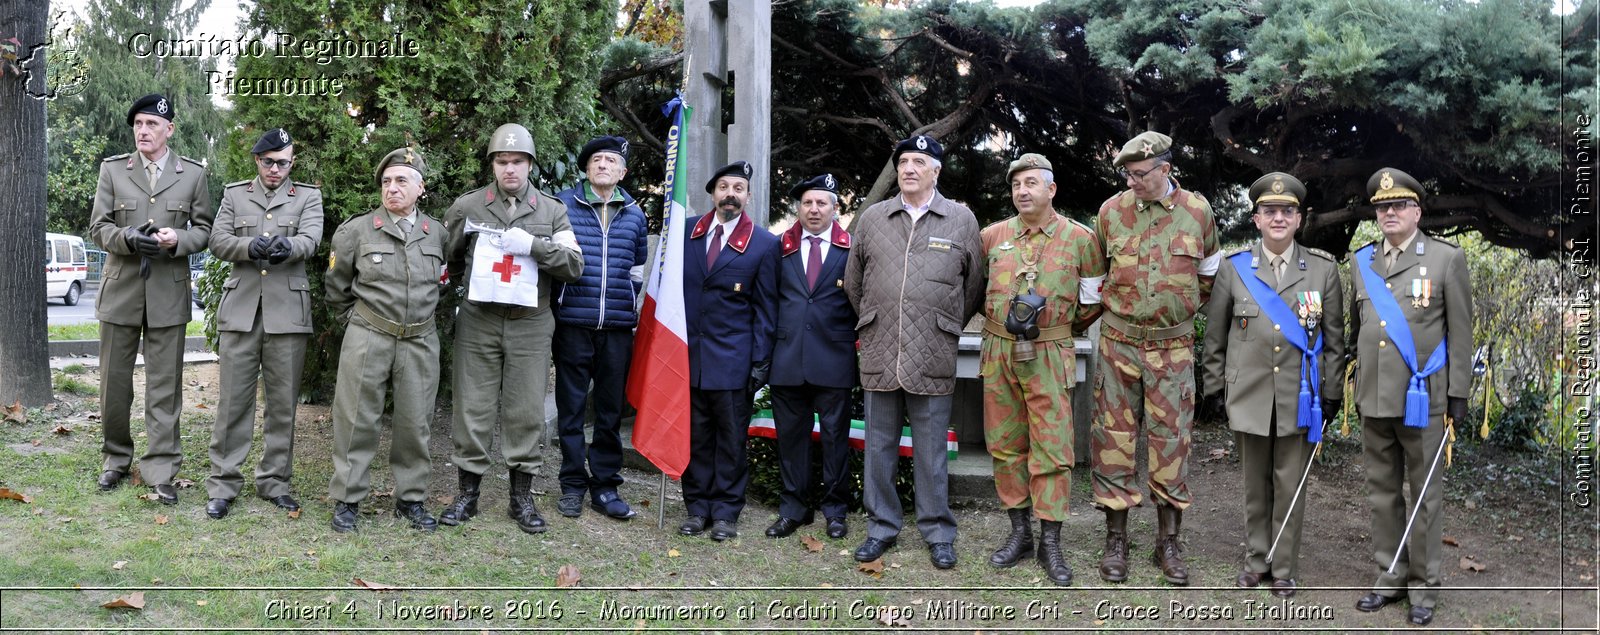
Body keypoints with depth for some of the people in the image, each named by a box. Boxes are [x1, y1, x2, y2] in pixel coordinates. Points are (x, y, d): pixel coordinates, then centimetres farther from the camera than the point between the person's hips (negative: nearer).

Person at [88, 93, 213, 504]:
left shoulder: (193, 174, 4)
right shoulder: (112, 169, 6)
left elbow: (204, 230, 7)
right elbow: (98, 227, 5)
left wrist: (178, 239, -15)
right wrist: (128, 238, -16)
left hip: (168, 294, -1)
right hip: (120, 290, 1)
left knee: (164, 385, 1)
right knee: (114, 381, 9)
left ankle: (160, 470, 7)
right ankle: (116, 459, 25)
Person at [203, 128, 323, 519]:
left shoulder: (308, 197, 10)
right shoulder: (234, 194, 14)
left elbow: (310, 238, -7)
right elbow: (218, 240, 2)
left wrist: (289, 247, -30)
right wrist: (249, 246, -19)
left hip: (287, 312, 0)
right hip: (240, 309, 0)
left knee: (283, 402, 5)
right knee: (233, 399, 1)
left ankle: (274, 480, 16)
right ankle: (223, 483, 9)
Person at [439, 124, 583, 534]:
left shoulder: (552, 211, 6)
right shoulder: (467, 206, 5)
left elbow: (574, 266, -3)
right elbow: (444, 257, 17)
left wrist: (532, 244, -15)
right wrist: (468, 282, 8)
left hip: (530, 326, 0)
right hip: (478, 324, 0)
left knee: (526, 412, 3)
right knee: (472, 408, 3)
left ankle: (522, 496, 15)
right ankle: (467, 493, 16)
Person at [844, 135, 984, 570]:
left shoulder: (962, 220, 4)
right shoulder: (871, 219, 8)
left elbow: (974, 287, 10)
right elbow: (853, 283, 17)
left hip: (933, 359, -2)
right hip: (879, 355, 2)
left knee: (931, 451, 5)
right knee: (879, 447, 10)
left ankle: (938, 531, 18)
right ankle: (882, 526, 22)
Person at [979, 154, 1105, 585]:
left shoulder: (1079, 238, 0)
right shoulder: (993, 236, 6)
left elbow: (1094, 296, 11)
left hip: (1049, 355, -3)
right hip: (998, 353, 3)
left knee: (1052, 448, -3)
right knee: (1005, 446, 8)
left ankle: (1050, 543, 5)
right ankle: (1020, 533, 19)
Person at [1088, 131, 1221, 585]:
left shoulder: (1197, 211, 0)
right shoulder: (1111, 211, 0)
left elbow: (1209, 270, 16)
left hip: (1173, 347, 0)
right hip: (1119, 344, 0)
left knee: (1170, 439, 4)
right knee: (1114, 437, 2)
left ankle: (1168, 541, 16)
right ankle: (1116, 539, 13)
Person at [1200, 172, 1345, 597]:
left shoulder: (1324, 269, 1)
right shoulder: (1234, 267, 1)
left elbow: (1334, 337, 6)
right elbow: (1215, 334, 7)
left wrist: (1331, 394, 4)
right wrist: (1214, 386, 6)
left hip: (1299, 399, 0)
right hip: (1248, 398, 1)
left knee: (1290, 486, 6)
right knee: (1255, 485, 11)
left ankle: (1283, 569, 19)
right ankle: (1256, 559, 25)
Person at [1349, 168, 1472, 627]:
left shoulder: (1447, 258, -3)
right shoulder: (1360, 261, 9)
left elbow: (1460, 333, -3)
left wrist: (1459, 395, -6)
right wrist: (1351, 386, 11)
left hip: (1423, 400, -4)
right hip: (1373, 400, 4)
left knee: (1425, 496, 5)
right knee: (1382, 493, 11)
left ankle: (1424, 585, 15)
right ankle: (1390, 577, 22)